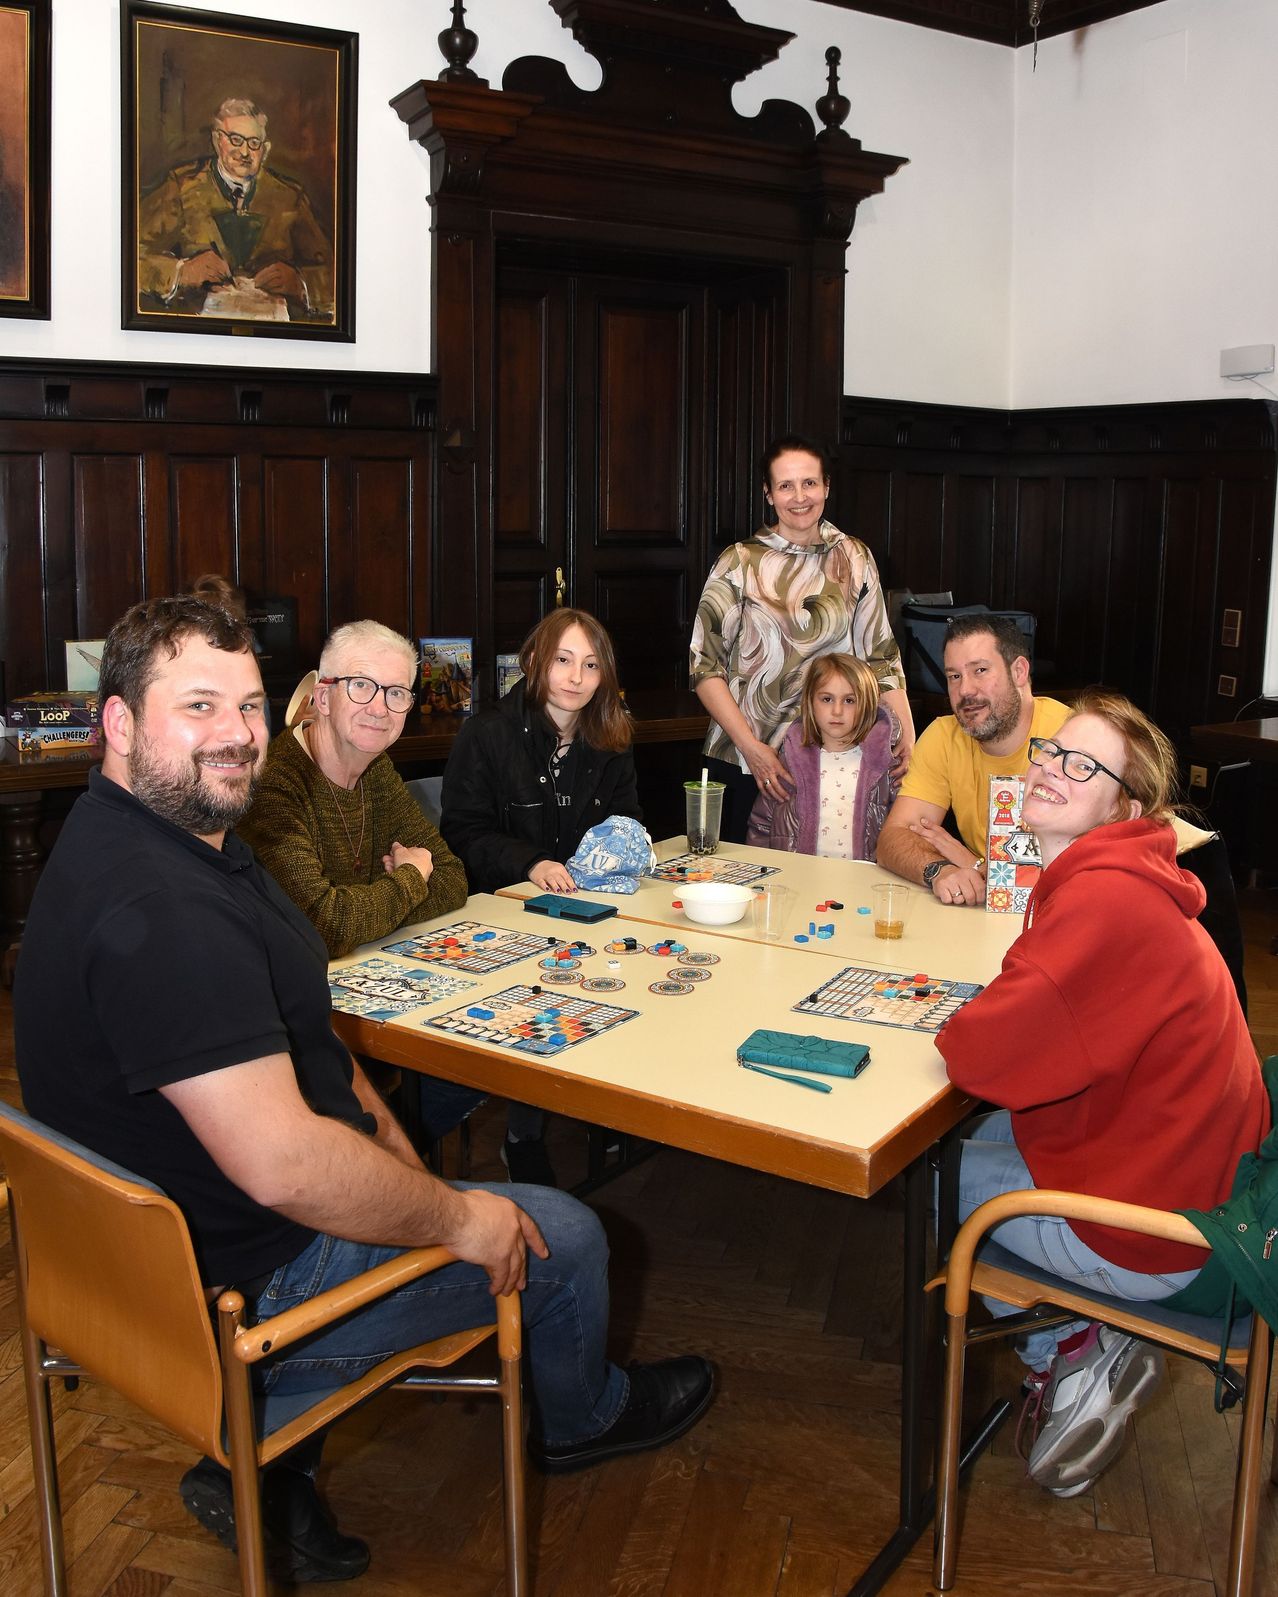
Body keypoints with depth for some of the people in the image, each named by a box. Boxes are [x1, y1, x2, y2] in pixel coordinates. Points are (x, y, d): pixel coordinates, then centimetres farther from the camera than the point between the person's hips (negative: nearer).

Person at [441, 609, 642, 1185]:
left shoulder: (610, 743, 12)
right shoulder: (486, 736, -3)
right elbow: (463, 834, -6)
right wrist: (530, 863, -22)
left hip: (588, 901, 4)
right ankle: (523, 1136, -8)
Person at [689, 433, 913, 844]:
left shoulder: (854, 559, 6)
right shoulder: (738, 564, -3)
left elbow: (880, 654, 8)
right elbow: (705, 667, -5)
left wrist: (907, 734, -5)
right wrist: (752, 748, -13)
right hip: (743, 761, -2)